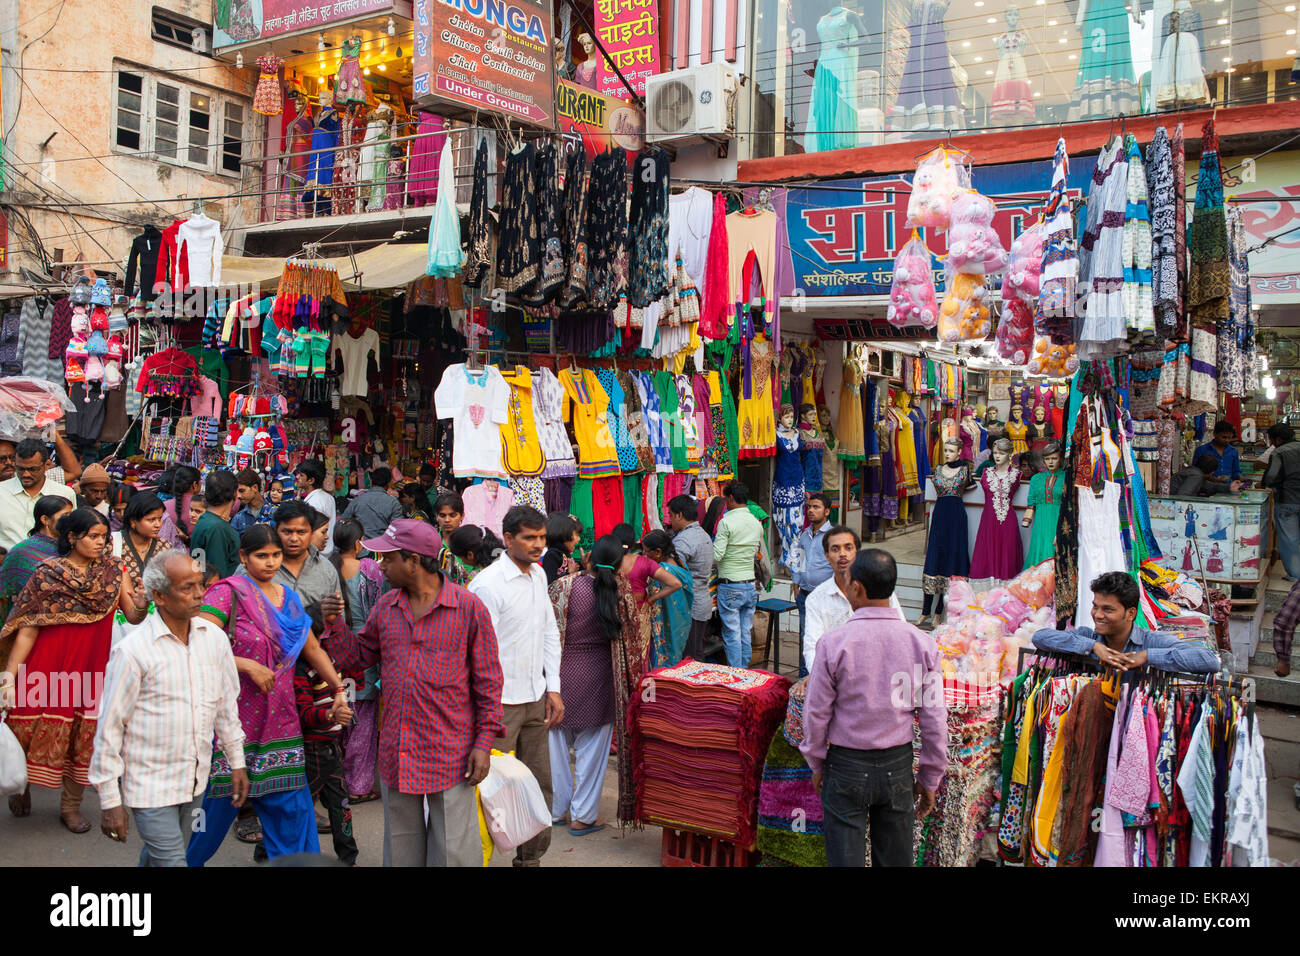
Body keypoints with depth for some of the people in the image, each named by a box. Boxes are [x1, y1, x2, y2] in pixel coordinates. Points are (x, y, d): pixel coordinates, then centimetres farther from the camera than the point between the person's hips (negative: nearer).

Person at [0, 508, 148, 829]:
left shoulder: (113, 570, 3)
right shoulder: (47, 575, -5)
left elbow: (134, 618, -1)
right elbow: (27, 630, -5)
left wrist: (141, 604, -25)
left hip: (91, 669, 2)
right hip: (48, 667, -2)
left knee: (84, 736, 6)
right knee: (32, 729, 4)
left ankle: (71, 805, 25)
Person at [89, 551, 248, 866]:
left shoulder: (215, 637, -1)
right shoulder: (132, 651, -17)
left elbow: (227, 703, 12)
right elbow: (109, 727, -11)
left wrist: (236, 762, 15)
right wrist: (109, 800, -9)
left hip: (196, 779, 5)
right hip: (150, 784, -5)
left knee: (156, 855, 20)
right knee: (171, 861, -4)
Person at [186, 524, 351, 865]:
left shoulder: (287, 597, 11)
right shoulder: (228, 592, -9)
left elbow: (313, 648, 18)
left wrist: (339, 689, 11)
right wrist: (248, 665, -19)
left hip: (280, 719, 5)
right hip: (235, 718, -5)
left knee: (290, 803, 6)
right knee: (219, 800, 6)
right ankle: (188, 859, 29)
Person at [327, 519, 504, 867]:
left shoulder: (469, 608, -7)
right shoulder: (385, 607, 7)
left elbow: (487, 680, -5)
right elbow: (360, 656, 17)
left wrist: (484, 742, -9)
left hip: (450, 754, -5)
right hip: (396, 756, 5)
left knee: (454, 854, 2)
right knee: (401, 851, 16)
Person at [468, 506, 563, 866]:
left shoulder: (539, 575, 9)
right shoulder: (487, 584, -16)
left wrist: (553, 687, 12)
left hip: (536, 700, 8)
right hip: (500, 702, -8)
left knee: (540, 785, 14)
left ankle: (531, 857, 28)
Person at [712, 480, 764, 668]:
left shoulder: (726, 522, -14)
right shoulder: (757, 524, 7)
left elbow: (716, 555, -17)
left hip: (730, 587, -6)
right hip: (750, 585, 6)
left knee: (732, 635, 0)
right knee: (746, 634, 12)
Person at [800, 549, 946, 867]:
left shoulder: (835, 643, -16)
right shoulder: (922, 643, -9)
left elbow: (816, 713, -8)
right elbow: (934, 719, -4)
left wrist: (816, 764, 8)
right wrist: (930, 779, 8)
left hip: (847, 767, -2)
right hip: (898, 767, 3)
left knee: (845, 856, 10)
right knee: (895, 857, 16)